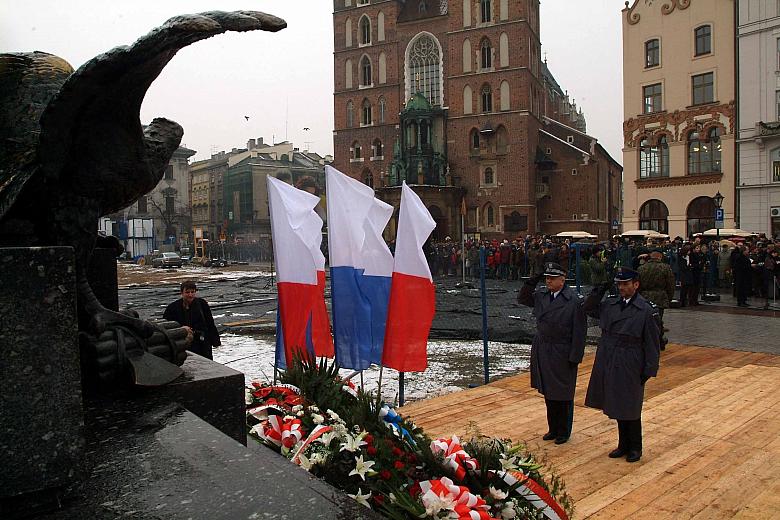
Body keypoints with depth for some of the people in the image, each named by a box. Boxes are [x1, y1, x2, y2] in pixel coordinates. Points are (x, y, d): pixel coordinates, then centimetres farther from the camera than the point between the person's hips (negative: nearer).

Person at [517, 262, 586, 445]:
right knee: (548, 393, 15)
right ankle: (553, 429, 29)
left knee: (563, 395, 8)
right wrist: (531, 284, -1)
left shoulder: (573, 300, -15)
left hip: (562, 354, -6)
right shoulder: (541, 295, 2)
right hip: (542, 352, 6)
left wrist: (575, 358, -13)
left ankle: (564, 432, 24)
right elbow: (522, 299, 17)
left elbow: (579, 332, -13)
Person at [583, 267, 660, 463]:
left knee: (630, 408, 7)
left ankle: (635, 448, 25)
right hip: (609, 364, 5)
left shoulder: (645, 310, -11)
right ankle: (623, 445, 31)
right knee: (616, 406, 15)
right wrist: (598, 292, 1)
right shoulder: (610, 304, 3)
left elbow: (651, 342, -8)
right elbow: (588, 309, 18)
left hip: (630, 366, -5)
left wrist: (649, 371, -9)